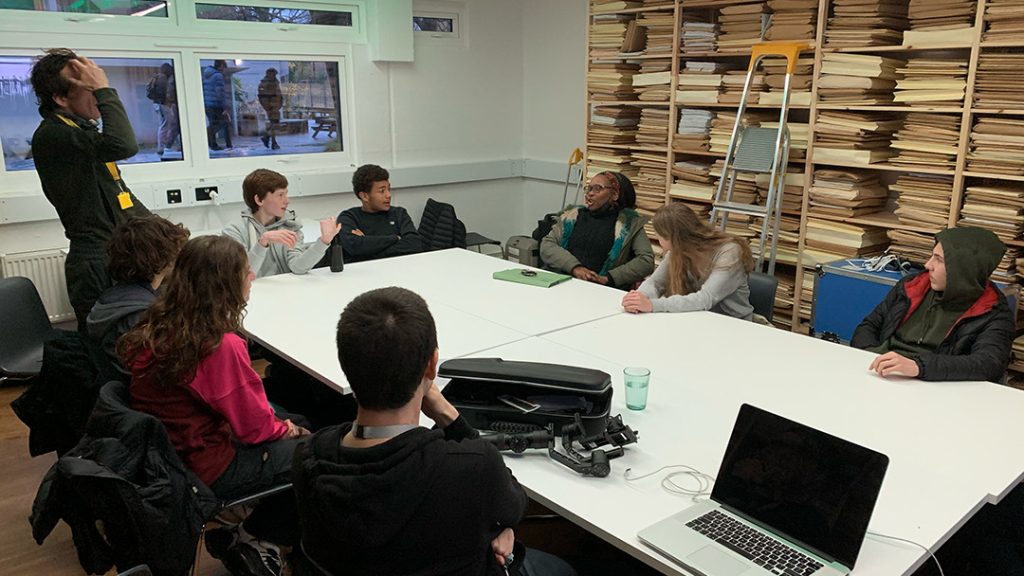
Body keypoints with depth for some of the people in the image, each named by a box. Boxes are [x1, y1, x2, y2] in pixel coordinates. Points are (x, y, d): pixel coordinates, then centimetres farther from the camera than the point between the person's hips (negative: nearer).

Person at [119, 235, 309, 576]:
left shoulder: (157, 326, -3)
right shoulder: (222, 346, -27)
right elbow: (254, 426, -19)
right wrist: (288, 430, 2)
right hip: (204, 472, -8)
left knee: (294, 422, 20)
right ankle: (253, 540, 12)